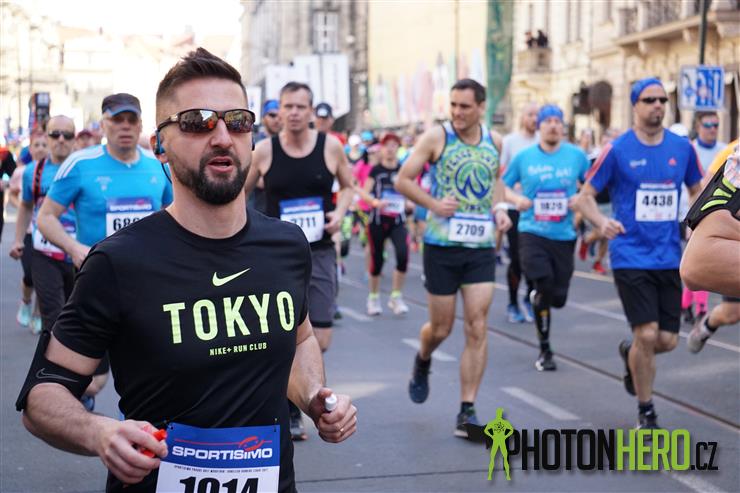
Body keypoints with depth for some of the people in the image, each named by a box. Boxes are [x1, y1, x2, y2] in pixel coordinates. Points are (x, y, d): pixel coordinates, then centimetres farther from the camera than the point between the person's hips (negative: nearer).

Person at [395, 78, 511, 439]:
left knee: (477, 328, -5)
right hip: (442, 245, -3)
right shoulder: (436, 137, -6)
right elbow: (402, 180, -4)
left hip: (481, 246, 3)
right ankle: (422, 362, 43)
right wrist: (433, 204, -17)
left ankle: (467, 411, 1)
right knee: (441, 328, 6)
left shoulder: (494, 141, 6)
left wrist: (498, 209, 6)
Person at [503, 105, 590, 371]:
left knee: (558, 296, 2)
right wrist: (516, 199, -9)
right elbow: (503, 186, 11)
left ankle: (537, 297, 44)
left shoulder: (576, 155, 3)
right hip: (532, 232, -2)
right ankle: (544, 350, -1)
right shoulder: (524, 157, 2)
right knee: (544, 282, -20)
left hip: (564, 235, 2)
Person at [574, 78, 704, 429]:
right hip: (631, 257, -4)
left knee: (667, 340, 2)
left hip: (669, 258, 4)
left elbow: (697, 190, 18)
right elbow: (584, 197, -3)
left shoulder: (682, 147, 5)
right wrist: (602, 222, -23)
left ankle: (631, 353, 39)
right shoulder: (618, 150, -6)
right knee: (647, 334, -12)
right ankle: (646, 413, 9)